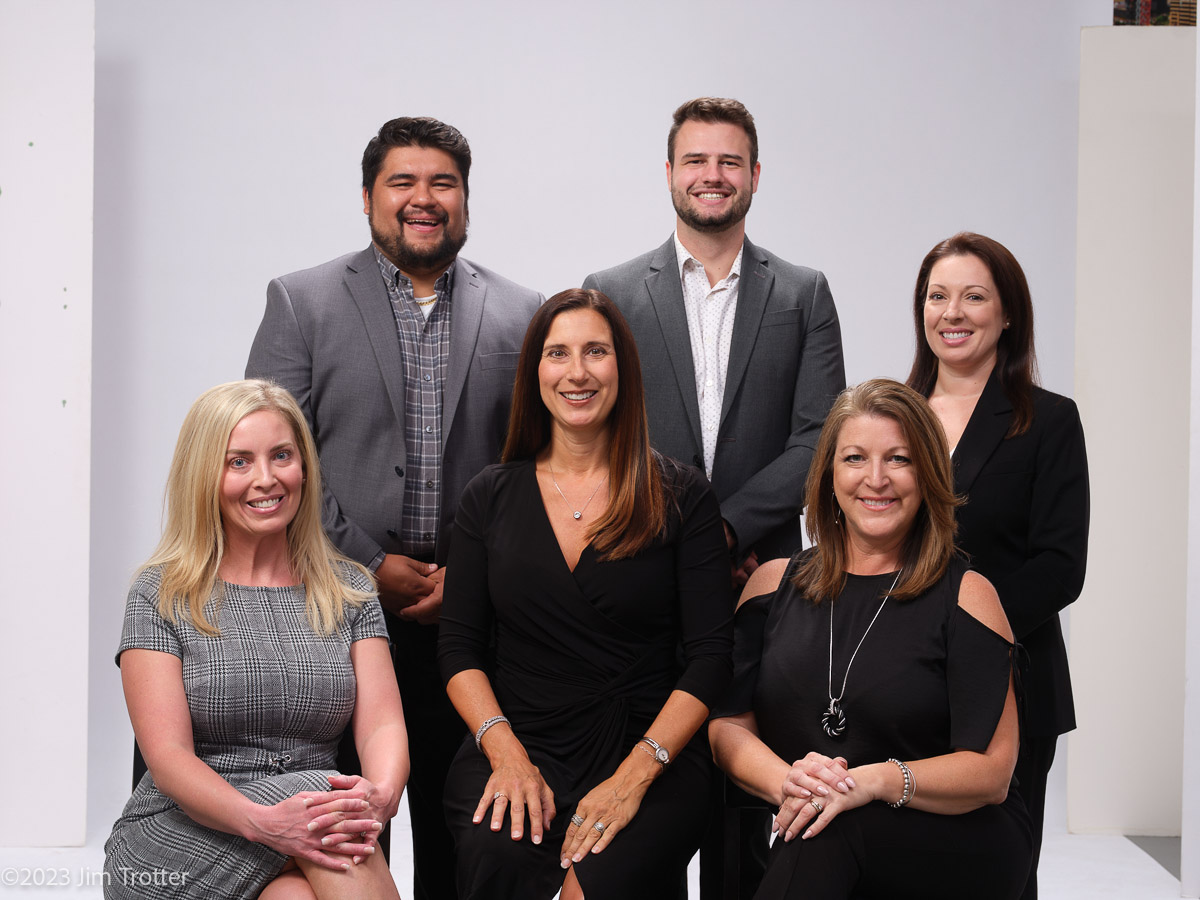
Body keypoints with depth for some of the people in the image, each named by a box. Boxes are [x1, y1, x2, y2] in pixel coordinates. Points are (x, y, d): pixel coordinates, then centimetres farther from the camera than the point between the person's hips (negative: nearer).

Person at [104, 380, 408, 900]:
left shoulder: (349, 590, 12)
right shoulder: (161, 596, 1)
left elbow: (382, 724, 0)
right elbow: (168, 756, -9)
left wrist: (380, 794, -25)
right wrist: (262, 821, -29)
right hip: (175, 843, -2)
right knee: (324, 793, -31)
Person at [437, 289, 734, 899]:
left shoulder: (681, 498, 4)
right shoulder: (490, 497, 11)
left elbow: (710, 655, -1)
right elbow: (460, 647, 8)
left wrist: (634, 775, -14)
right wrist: (505, 751, -10)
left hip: (649, 752, -1)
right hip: (516, 746, 1)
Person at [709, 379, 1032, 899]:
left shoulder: (965, 596, 0)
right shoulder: (775, 583, 11)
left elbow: (991, 772, -5)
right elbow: (727, 725, 6)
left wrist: (876, 782, -22)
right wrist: (787, 783, -16)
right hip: (802, 849, 3)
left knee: (827, 833, -33)